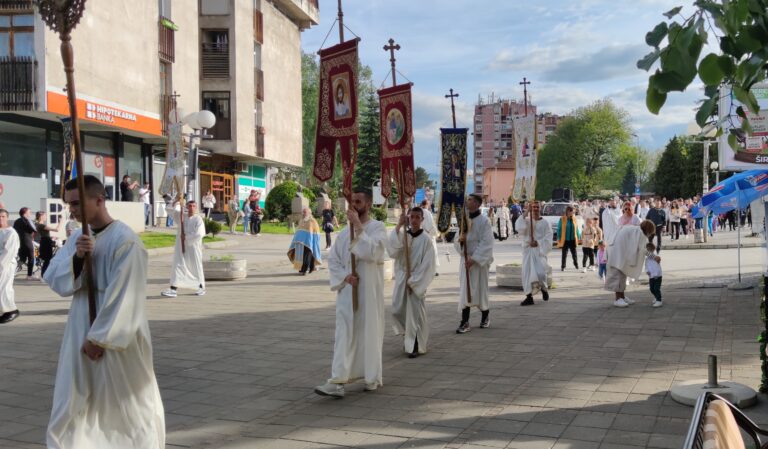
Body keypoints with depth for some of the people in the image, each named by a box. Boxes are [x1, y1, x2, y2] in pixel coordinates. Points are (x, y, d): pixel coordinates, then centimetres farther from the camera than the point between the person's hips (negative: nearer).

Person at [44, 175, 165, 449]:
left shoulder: (125, 240, -17)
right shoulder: (77, 238, 7)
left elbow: (123, 297, -19)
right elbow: (55, 281, 2)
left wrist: (100, 338, -16)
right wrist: (76, 258, -16)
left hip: (118, 336, -7)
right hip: (81, 332, 7)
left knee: (129, 404, 8)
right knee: (71, 404, 12)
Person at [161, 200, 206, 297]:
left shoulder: (198, 219, -8)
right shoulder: (181, 216, 7)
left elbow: (199, 234, -19)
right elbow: (171, 210, 7)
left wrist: (186, 237, -15)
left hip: (193, 247, -4)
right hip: (181, 246, 4)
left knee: (196, 267, 8)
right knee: (177, 266, -3)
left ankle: (201, 287, 24)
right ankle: (173, 289, -4)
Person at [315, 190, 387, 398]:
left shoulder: (377, 227, -5)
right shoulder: (345, 231, 9)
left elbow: (372, 252, -22)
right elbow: (333, 259, 10)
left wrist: (358, 226, -21)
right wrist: (344, 276, -8)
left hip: (369, 291, -4)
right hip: (347, 290, 4)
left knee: (370, 332, 6)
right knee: (344, 334, -2)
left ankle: (373, 378, 21)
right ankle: (338, 381, -6)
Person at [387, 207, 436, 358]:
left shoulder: (426, 239, -8)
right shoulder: (402, 235, 3)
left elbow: (427, 265, -9)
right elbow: (392, 249, -16)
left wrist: (413, 281, -12)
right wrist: (399, 226, -22)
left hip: (417, 281, -4)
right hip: (401, 279, 4)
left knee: (416, 313, -1)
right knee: (397, 310, 8)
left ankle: (416, 346, 12)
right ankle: (407, 335, 35)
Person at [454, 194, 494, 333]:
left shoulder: (484, 221, -9)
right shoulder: (463, 219, 7)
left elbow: (486, 243, -14)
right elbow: (457, 244, 11)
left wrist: (474, 259, -21)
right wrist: (459, 239, -13)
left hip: (480, 260, -5)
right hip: (465, 259, 5)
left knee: (480, 288, 5)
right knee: (464, 290, 0)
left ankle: (485, 315, 29)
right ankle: (465, 322, 0)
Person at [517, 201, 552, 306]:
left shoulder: (545, 223, 5)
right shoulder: (526, 221, 9)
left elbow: (548, 239, -3)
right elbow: (519, 227, -14)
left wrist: (538, 243, -18)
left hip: (540, 251, -2)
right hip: (527, 250, 2)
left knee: (540, 273, -12)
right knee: (527, 273, -3)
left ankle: (544, 288, 19)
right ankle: (529, 297, 2)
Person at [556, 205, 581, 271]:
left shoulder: (574, 219, 6)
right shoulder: (562, 219, -4)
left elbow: (577, 229, 10)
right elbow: (559, 229, -2)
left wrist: (579, 238, 9)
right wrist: (559, 238, -5)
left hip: (573, 239, 3)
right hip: (565, 240, -3)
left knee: (574, 253, 10)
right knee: (564, 254, 1)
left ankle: (576, 264, 29)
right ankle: (563, 266, 10)